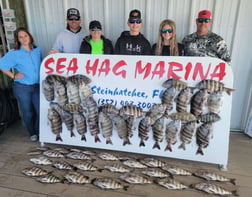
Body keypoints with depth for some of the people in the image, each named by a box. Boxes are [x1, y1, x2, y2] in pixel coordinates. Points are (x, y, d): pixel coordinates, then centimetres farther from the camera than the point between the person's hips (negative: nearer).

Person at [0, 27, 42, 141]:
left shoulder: (37, 50, 4)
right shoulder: (14, 53, -7)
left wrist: (41, 76, 5)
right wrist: (13, 76, -8)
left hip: (37, 86, 3)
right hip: (22, 88, -3)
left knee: (40, 110, 5)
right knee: (28, 112, 9)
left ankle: (39, 131, 29)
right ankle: (32, 133, 30)